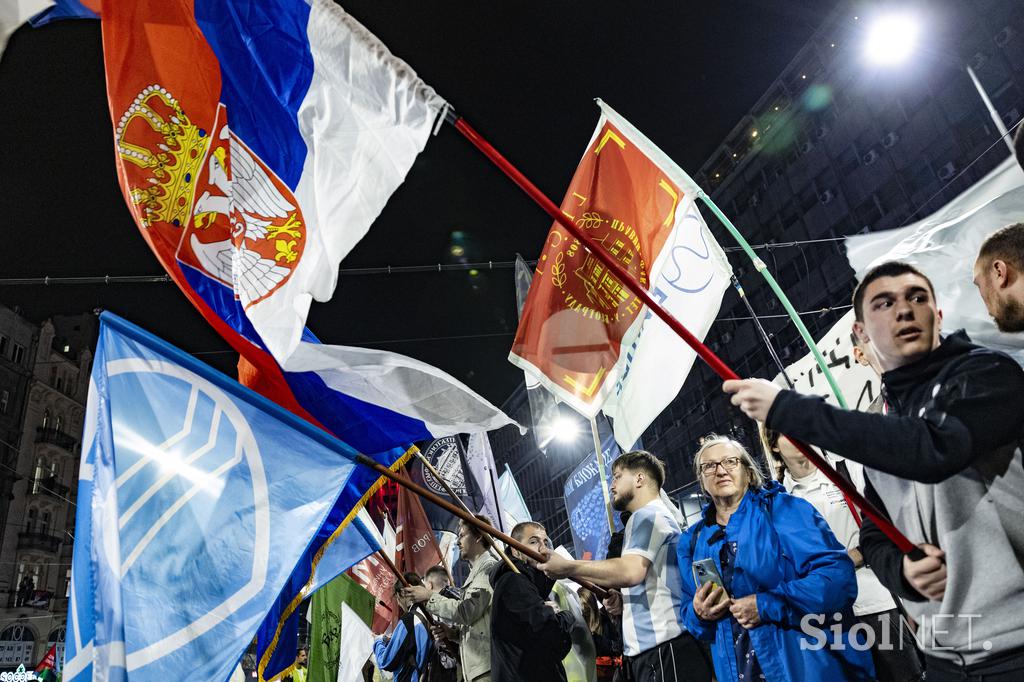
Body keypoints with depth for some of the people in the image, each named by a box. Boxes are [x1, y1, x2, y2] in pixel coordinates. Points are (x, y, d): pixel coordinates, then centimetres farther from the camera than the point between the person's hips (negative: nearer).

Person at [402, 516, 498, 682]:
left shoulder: (489, 567, -7)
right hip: (474, 668, 9)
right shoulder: (476, 572, 21)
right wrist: (454, 632, 6)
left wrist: (429, 597, -8)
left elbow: (468, 612, -17)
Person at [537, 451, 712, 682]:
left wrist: (567, 568, -19)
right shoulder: (661, 515, 24)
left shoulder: (647, 515, -9)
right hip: (655, 648, 11)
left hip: (664, 649, -11)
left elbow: (630, 571, -26)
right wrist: (624, 599, 13)